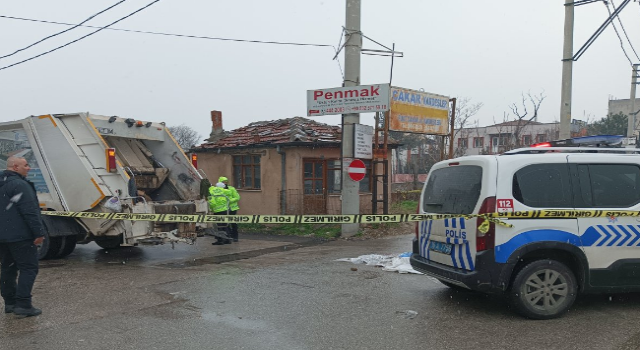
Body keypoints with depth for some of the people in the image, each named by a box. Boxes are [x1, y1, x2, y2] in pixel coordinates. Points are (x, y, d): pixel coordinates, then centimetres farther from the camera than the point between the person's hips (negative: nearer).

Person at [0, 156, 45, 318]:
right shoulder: (20, 185, -16)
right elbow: (30, 212, -21)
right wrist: (39, 232, -18)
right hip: (20, 236, -10)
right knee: (29, 268, -6)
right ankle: (23, 305, -9)